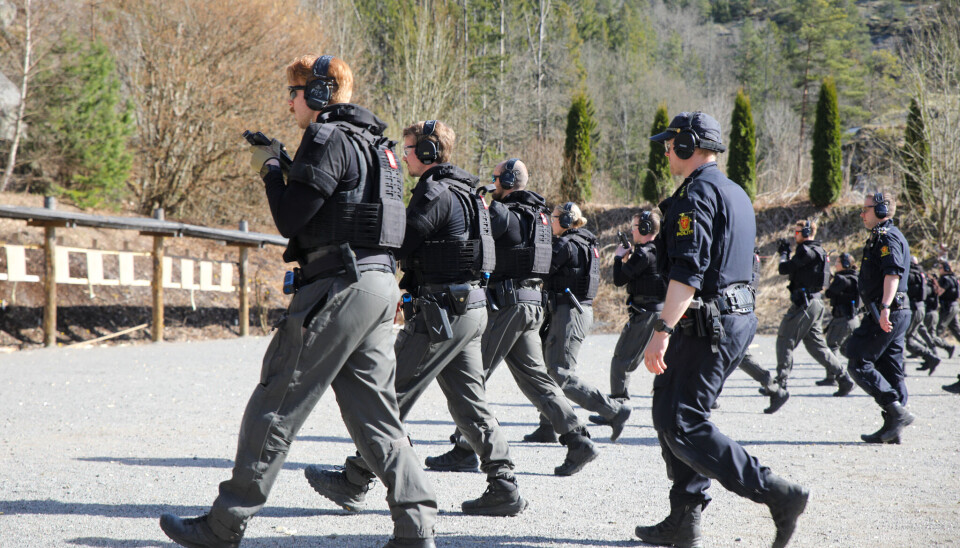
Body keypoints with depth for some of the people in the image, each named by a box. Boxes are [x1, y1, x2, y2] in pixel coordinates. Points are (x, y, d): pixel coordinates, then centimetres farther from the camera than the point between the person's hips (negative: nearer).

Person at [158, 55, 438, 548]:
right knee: (374, 411, 9)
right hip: (380, 286, 9)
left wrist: (269, 169, 3)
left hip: (339, 288, -9)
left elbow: (290, 219, -12)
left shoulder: (328, 138, -9)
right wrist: (288, 170, 18)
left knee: (275, 406, -2)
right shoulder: (374, 143, 20)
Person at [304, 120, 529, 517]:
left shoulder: (436, 194, -14)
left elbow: (399, 247, -15)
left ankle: (354, 483, 5)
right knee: (468, 402, 10)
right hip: (469, 309, 9)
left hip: (442, 312, -9)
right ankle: (504, 488, 7)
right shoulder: (462, 191, 17)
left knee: (393, 393, -2)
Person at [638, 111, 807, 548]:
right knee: (670, 415, 14)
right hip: (738, 316, 10)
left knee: (682, 425, -10)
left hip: (707, 325, -10)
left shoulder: (697, 193, -13)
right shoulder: (736, 193, 19)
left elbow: (688, 270, -24)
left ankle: (779, 495, -15)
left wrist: (662, 331, -27)